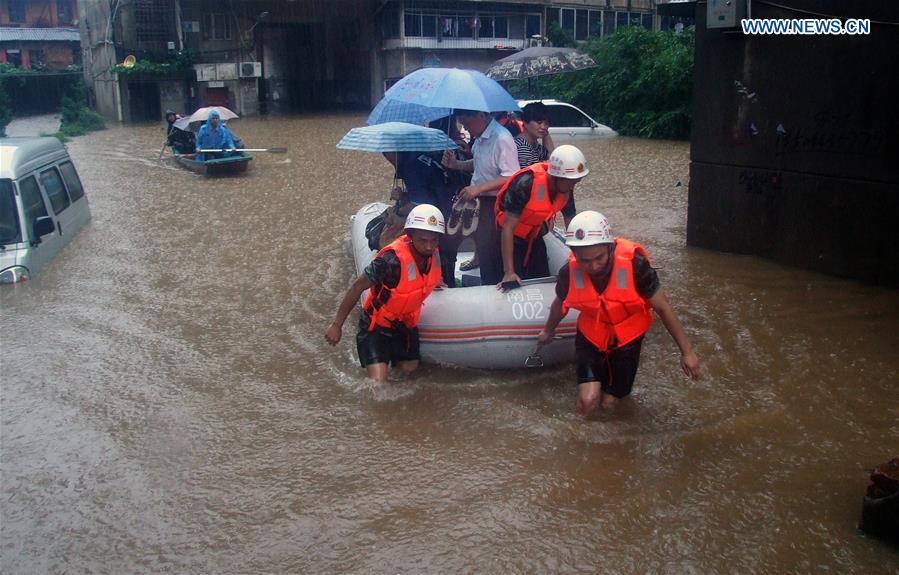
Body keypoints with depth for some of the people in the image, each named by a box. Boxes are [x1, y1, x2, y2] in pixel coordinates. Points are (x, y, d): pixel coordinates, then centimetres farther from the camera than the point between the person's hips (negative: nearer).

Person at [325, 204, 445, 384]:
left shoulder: (433, 254, -14)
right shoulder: (391, 260, -34)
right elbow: (357, 288, -24)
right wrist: (336, 325, -19)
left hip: (406, 324, 6)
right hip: (377, 325, -6)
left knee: (409, 369, 16)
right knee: (377, 384, -14)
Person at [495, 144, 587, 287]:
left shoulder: (566, 187, -14)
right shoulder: (525, 184, -34)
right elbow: (508, 228, -32)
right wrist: (509, 272, -35)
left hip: (535, 237, 6)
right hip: (512, 237, -6)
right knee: (515, 285, -10)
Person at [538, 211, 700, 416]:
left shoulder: (634, 265, -31)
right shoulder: (569, 273, -23)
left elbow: (663, 308, -18)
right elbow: (560, 305, 1)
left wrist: (687, 351, -12)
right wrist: (548, 331, 21)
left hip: (627, 337, -1)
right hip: (591, 336, 1)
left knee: (608, 402, 6)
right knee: (588, 402, -14)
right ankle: (601, 371, 21)